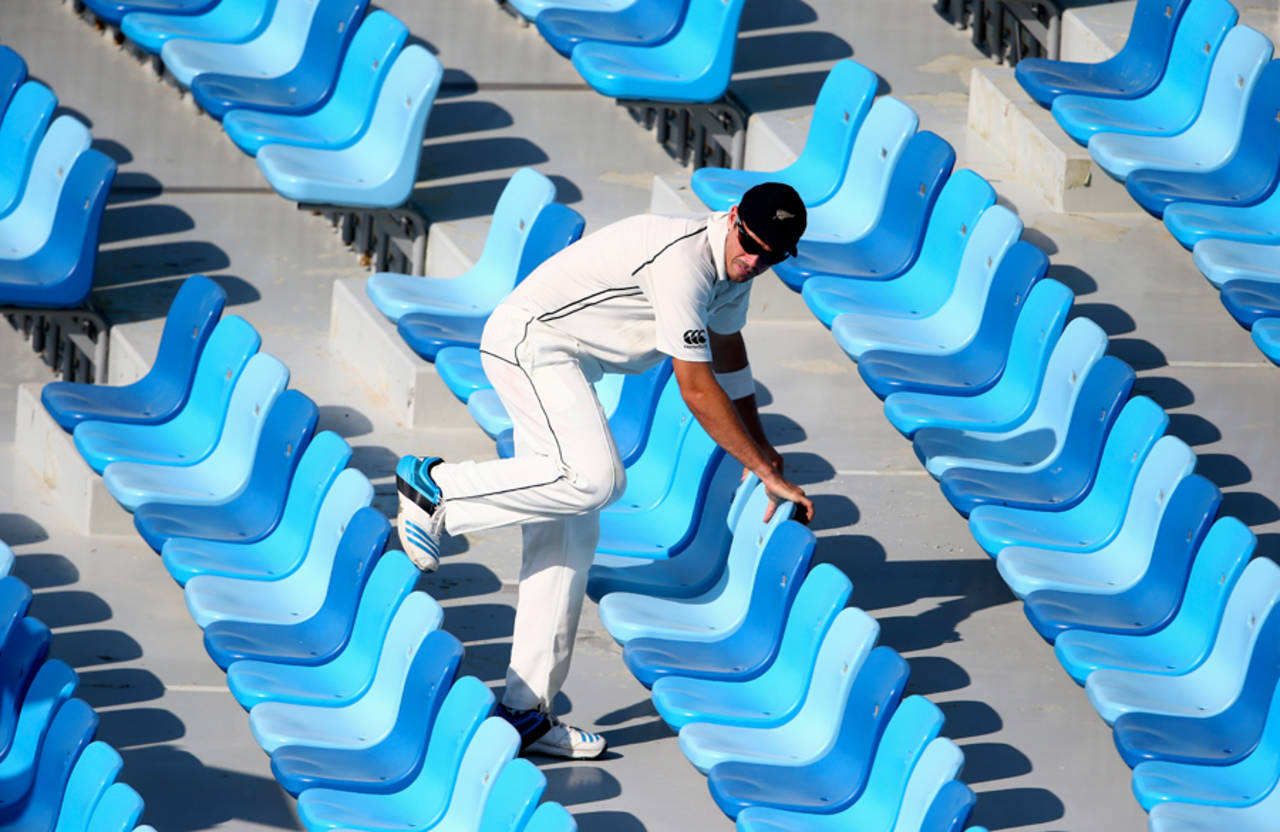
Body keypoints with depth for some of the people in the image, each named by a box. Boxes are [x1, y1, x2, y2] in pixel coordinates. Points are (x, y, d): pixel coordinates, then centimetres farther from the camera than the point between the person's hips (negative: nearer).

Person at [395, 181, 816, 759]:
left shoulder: (733, 268, 5)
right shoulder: (683, 261, -25)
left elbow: (726, 349, 26)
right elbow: (697, 389, -24)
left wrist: (759, 446, 33)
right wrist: (767, 474, -19)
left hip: (561, 364, 10)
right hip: (529, 341, -10)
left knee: (570, 541, 4)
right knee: (596, 477, -31)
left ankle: (527, 711, 5)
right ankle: (437, 486, -15)